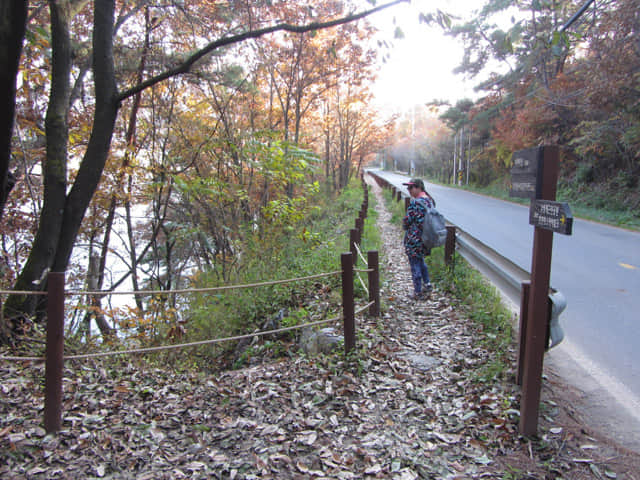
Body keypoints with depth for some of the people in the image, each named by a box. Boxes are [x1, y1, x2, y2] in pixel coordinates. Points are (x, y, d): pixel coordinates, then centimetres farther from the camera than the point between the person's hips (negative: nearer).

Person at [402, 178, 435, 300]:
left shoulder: (415, 203, -21)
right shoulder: (430, 200, 6)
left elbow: (407, 221, -16)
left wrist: (405, 226, 5)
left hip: (415, 238, -8)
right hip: (426, 236, 9)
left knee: (415, 264, 3)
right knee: (420, 260, 26)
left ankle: (418, 293, 12)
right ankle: (427, 284, 30)